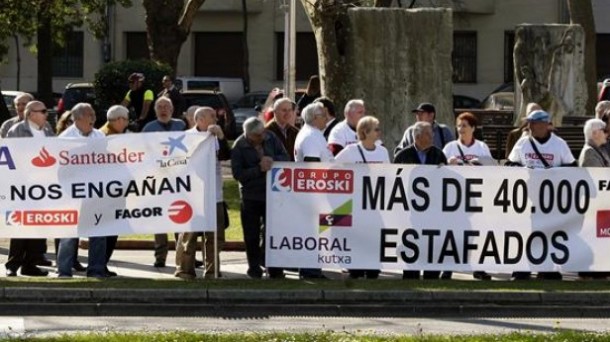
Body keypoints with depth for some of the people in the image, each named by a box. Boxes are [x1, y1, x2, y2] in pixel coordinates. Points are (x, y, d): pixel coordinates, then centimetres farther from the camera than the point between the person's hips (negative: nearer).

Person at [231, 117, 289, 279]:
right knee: (252, 235, 4)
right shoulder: (239, 147, -11)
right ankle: (254, 269, 14)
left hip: (272, 192, 3)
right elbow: (237, 173, -16)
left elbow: (285, 157, 3)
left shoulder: (270, 138, -1)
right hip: (251, 196, -3)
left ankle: (275, 269, 13)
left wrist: (272, 160, -17)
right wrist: (259, 169, -22)